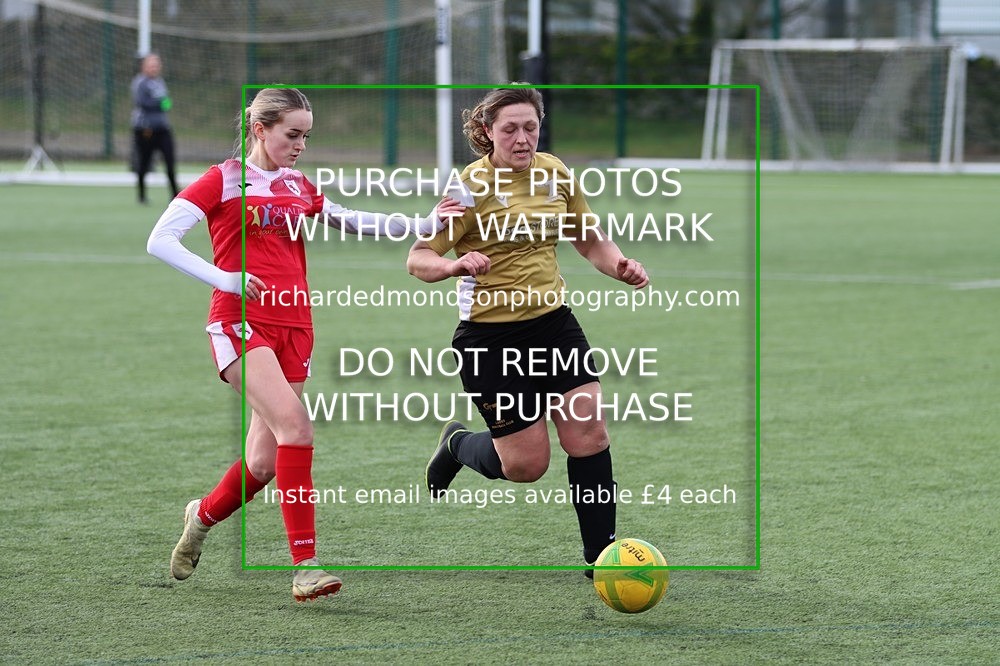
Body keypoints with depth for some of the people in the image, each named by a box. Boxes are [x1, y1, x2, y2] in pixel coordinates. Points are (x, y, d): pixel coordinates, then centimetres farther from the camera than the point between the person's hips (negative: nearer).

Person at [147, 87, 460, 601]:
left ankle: (202, 517, 34)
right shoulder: (223, 181, -1)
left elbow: (354, 222, 26)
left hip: (293, 327, 6)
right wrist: (223, 279, -17)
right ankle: (305, 565, -25)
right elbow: (159, 240, -7)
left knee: (264, 463, 2)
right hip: (241, 322, -6)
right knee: (293, 423, -25)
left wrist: (423, 225, 15)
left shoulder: (298, 188, 16)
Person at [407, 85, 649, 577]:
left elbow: (590, 241, 16)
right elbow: (417, 259, -15)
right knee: (527, 465, -2)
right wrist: (457, 265, -36)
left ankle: (600, 555, 0)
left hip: (553, 322, 5)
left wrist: (622, 267, -4)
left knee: (589, 433, -9)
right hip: (490, 335, -5)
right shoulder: (470, 187, -13)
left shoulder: (555, 173, 3)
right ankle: (456, 445, 31)